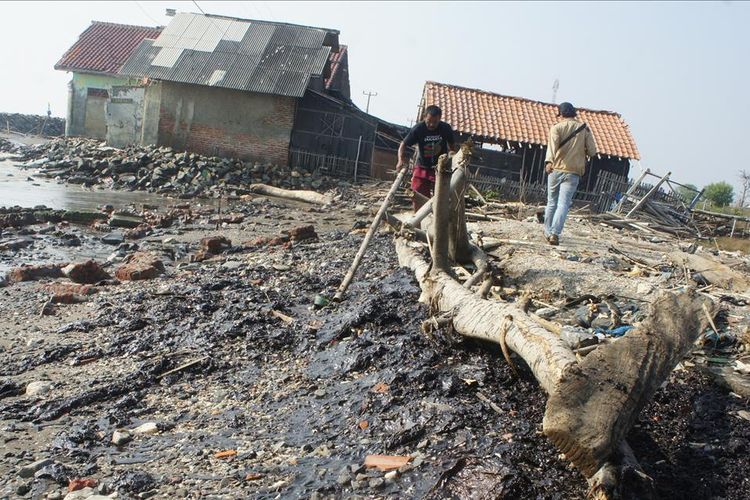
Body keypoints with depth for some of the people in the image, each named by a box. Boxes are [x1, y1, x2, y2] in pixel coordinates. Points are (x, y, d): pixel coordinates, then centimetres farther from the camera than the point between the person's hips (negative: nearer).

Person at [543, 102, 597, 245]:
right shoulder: (585, 129, 7)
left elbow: (552, 144, -18)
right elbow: (592, 152, 3)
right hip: (573, 172, 0)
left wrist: (549, 161, -33)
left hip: (556, 169, 0)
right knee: (563, 204, -5)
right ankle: (555, 233, -20)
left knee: (552, 202, 15)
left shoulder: (557, 127, 1)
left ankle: (548, 232, 23)